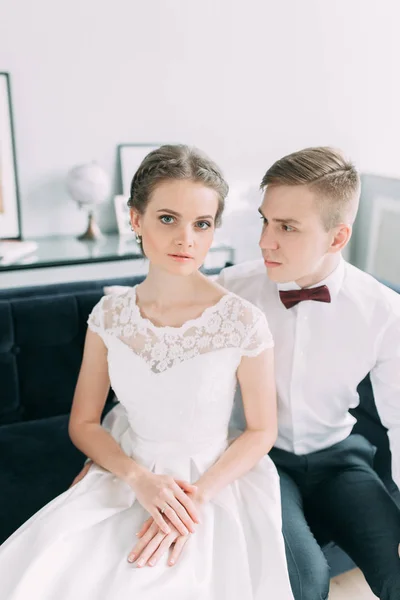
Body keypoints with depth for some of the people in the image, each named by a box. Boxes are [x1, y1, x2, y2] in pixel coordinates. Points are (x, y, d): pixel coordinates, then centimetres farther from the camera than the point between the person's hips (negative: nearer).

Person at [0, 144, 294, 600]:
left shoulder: (243, 322, -15)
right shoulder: (109, 316, -5)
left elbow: (261, 431, -4)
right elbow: (83, 423, 1)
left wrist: (197, 496, -16)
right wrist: (140, 478, -15)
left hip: (217, 479, -1)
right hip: (128, 475, 2)